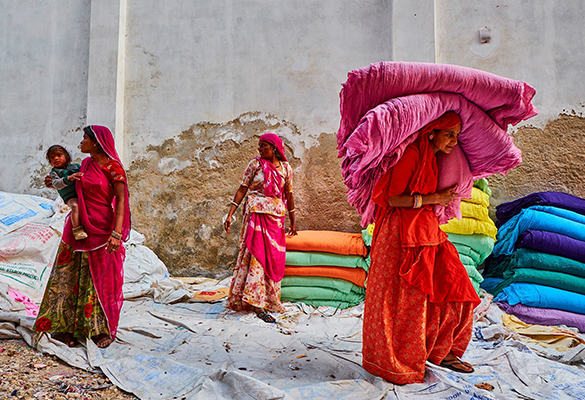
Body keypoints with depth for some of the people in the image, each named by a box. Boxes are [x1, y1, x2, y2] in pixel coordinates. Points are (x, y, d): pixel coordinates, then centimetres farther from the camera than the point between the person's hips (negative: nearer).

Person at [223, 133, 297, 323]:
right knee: (257, 255, -6)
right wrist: (230, 214, -7)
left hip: (276, 217, 4)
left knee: (274, 258, 7)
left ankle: (269, 299, 22)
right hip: (256, 214, -3)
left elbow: (289, 195, 13)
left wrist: (293, 221, 16)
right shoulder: (255, 164, 0)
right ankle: (257, 304, -2)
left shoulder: (285, 168, 7)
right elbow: (242, 189, 0)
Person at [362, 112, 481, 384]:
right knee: (402, 298, -1)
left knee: (452, 286, 9)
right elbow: (392, 198, -18)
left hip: (427, 232, 9)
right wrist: (433, 198, -15)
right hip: (403, 233, -9)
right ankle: (390, 363, 17)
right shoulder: (412, 154, -14)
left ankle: (442, 352, 26)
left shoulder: (434, 159, 15)